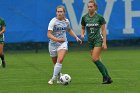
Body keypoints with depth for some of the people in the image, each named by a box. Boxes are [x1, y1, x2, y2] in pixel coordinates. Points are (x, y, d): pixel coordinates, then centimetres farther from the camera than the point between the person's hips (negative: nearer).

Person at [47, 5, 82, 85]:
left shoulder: (66, 21, 2)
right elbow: (49, 35, -19)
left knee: (60, 60, -24)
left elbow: (69, 30, 24)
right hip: (53, 44, -1)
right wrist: (57, 39, -31)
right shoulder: (53, 21, -12)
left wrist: (76, 37, 15)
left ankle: (53, 78, -22)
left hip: (63, 43, 1)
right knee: (55, 63, 11)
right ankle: (59, 78, 35)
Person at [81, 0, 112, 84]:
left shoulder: (99, 17, -8)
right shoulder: (84, 17, 3)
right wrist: (82, 34, -7)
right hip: (90, 41, 5)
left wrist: (104, 42, -10)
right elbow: (83, 28, 16)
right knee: (98, 60, 3)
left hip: (98, 40, -5)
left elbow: (103, 30, -4)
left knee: (95, 58, -18)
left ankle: (106, 77, -11)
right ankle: (107, 78, 10)